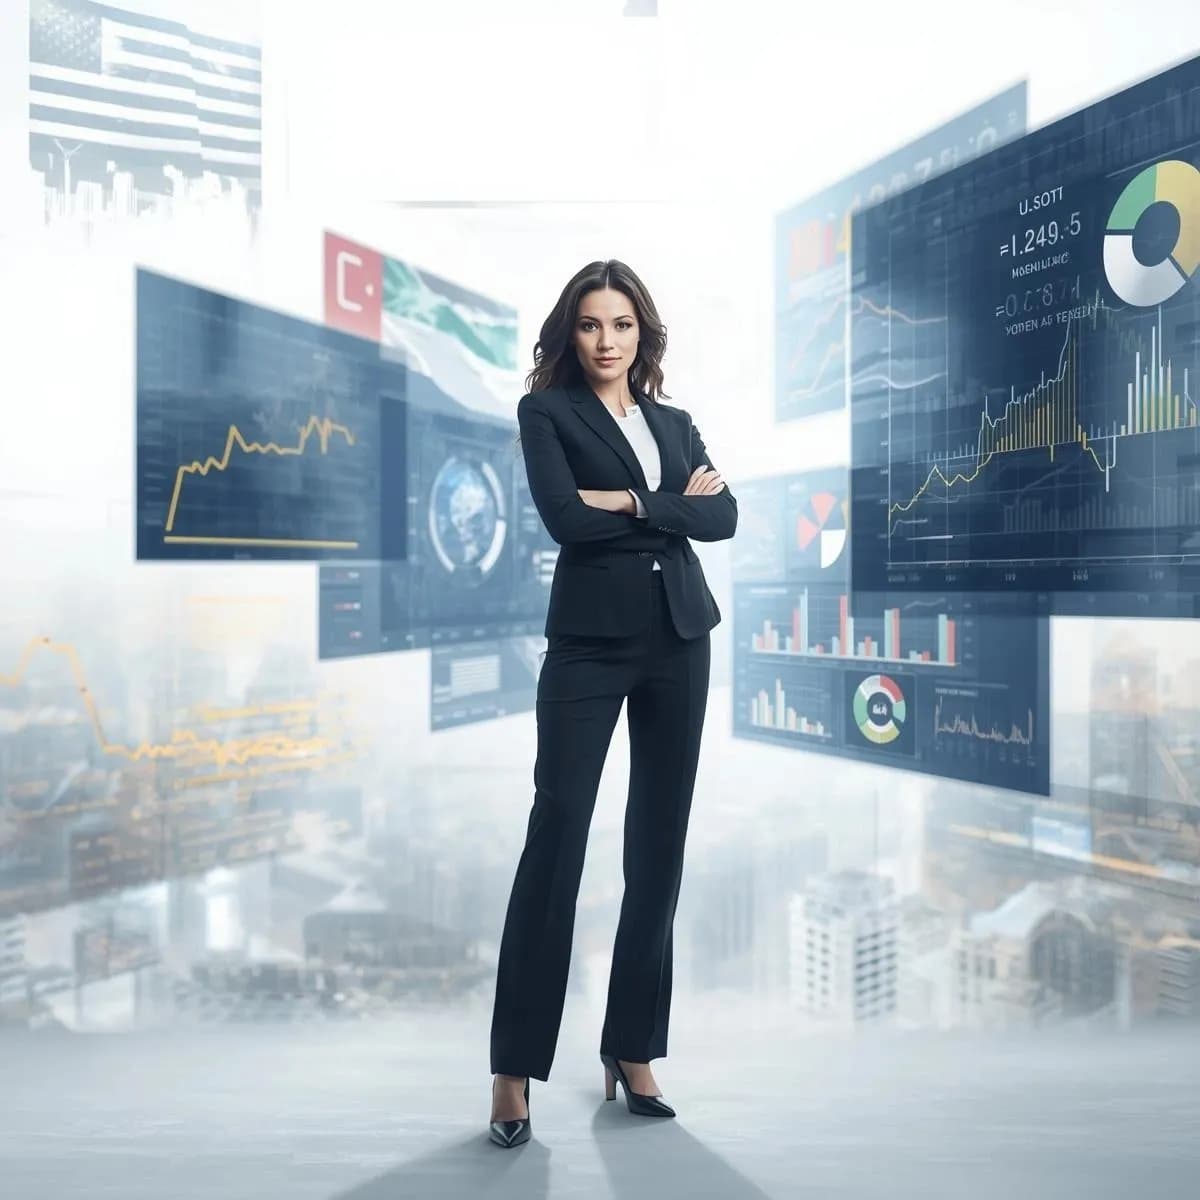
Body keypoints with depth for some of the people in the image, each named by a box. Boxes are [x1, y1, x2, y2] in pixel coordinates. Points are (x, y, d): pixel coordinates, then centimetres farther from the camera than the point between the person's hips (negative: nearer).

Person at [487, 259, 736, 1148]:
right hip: (589, 641, -4)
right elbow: (564, 517, -14)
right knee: (555, 839, -6)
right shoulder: (546, 411, 4)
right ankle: (515, 1067, 7)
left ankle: (634, 1049, 21)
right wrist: (672, 505, -5)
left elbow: (723, 516, 0)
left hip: (679, 641, 5)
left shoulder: (676, 423, 16)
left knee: (659, 844, 7)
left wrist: (630, 502, -11)